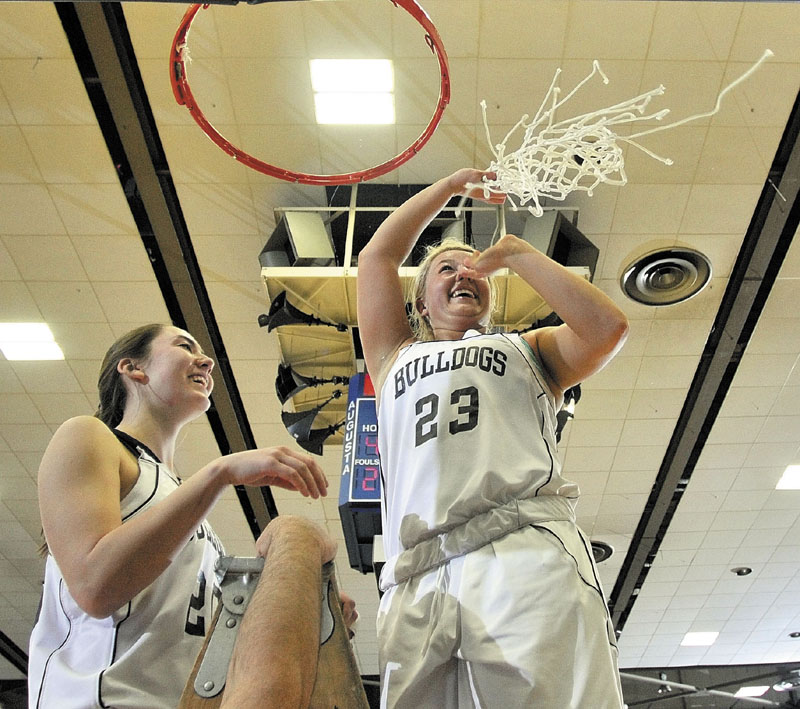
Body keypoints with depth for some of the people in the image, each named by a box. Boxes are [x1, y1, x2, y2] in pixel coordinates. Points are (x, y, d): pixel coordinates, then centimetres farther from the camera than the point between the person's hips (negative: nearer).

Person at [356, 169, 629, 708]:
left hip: (528, 553, -1)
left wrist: (516, 253, 17)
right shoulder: (396, 358, 31)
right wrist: (450, 186, 35)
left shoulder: (527, 350, 27)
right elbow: (376, 256, 27)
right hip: (417, 580, 2)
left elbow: (608, 328, 8)